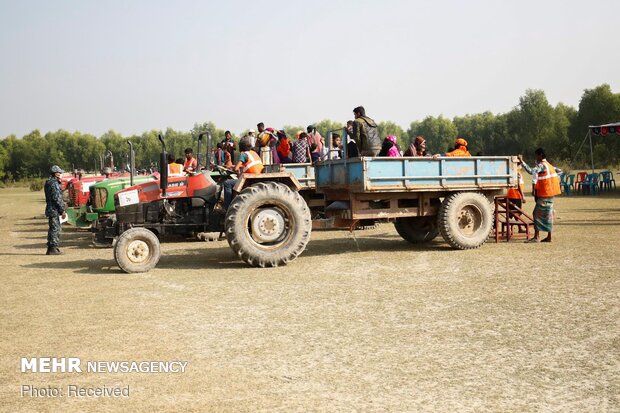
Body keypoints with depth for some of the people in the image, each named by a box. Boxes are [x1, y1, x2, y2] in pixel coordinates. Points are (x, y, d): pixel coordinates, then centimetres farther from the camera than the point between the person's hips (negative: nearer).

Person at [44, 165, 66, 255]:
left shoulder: (48, 183, 16)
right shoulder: (54, 184, -15)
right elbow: (57, 198, -19)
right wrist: (62, 211, -17)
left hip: (50, 209, 10)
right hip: (54, 210, -10)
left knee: (53, 229, 15)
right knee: (55, 229, -7)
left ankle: (52, 248, 20)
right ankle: (52, 249, -6)